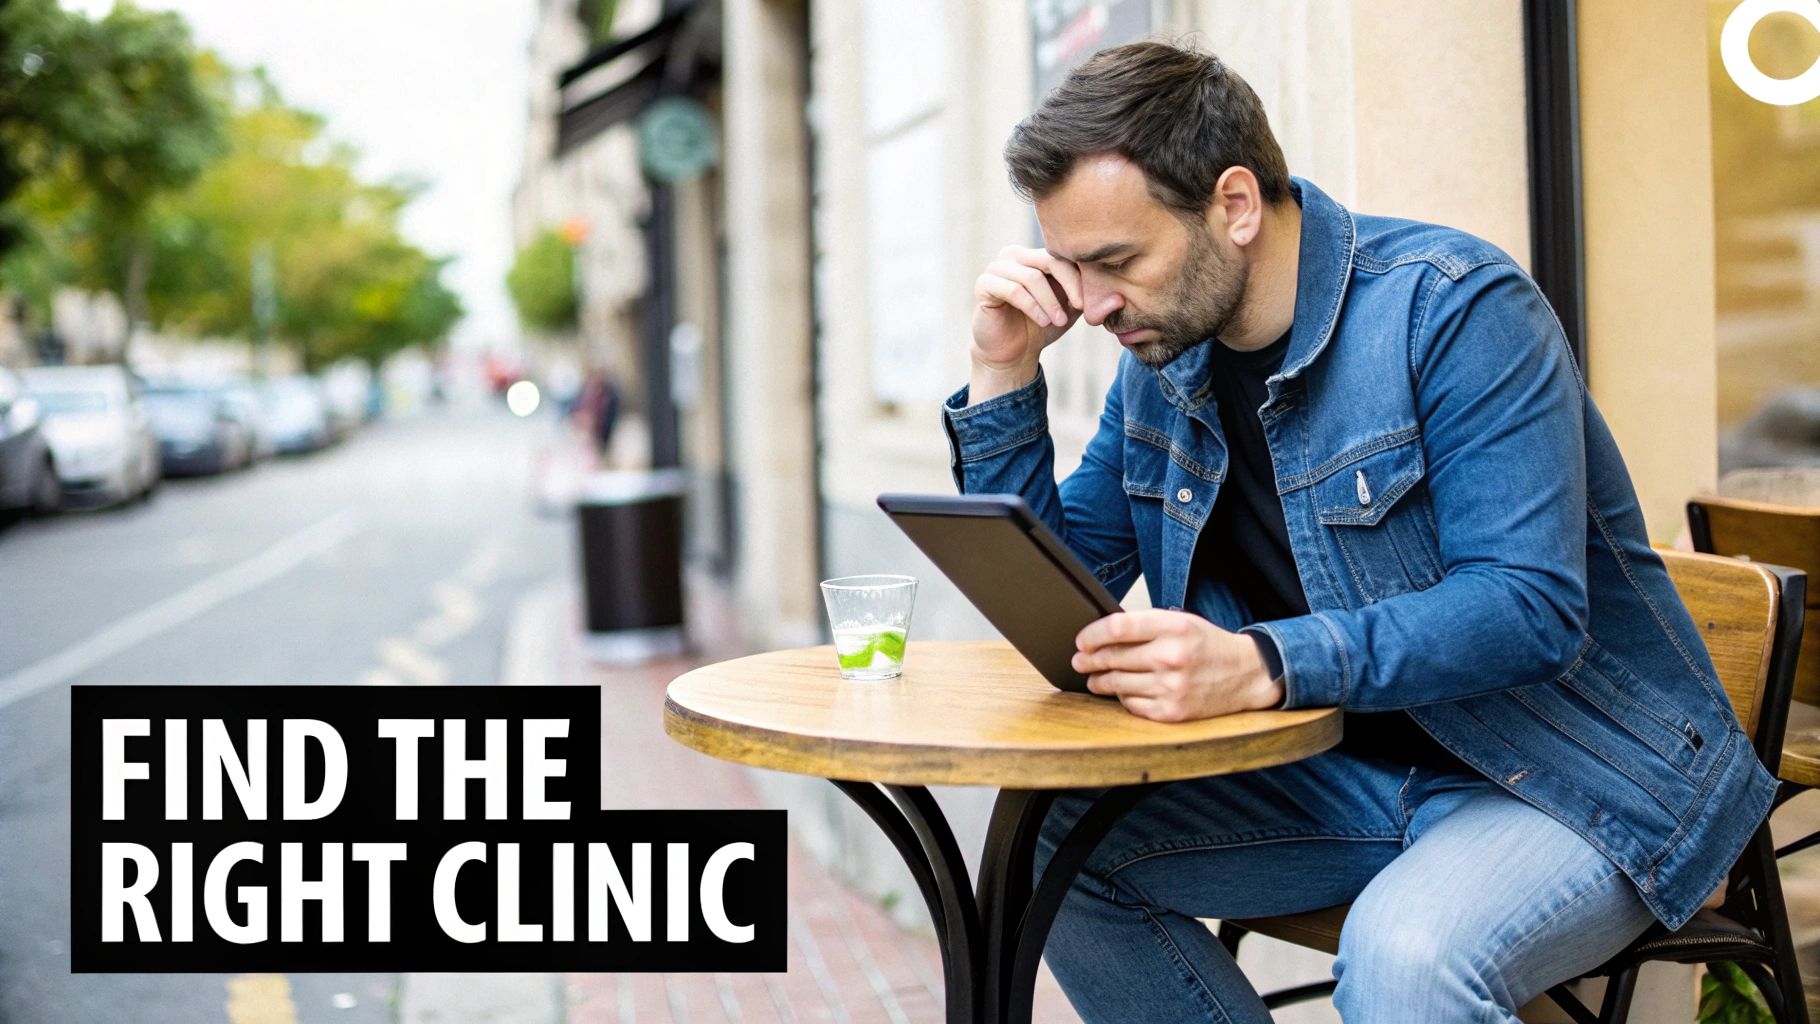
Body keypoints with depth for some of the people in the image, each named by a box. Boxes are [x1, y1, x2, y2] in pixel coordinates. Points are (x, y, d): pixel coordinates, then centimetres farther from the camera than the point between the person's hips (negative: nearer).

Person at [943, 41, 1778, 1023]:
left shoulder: (1453, 306, -18)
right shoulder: (1164, 355, 3)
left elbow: (1530, 609, -27)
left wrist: (1260, 665, -41)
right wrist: (1004, 372, -5)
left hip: (1574, 768, -7)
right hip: (1355, 774, 7)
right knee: (1049, 840, -8)